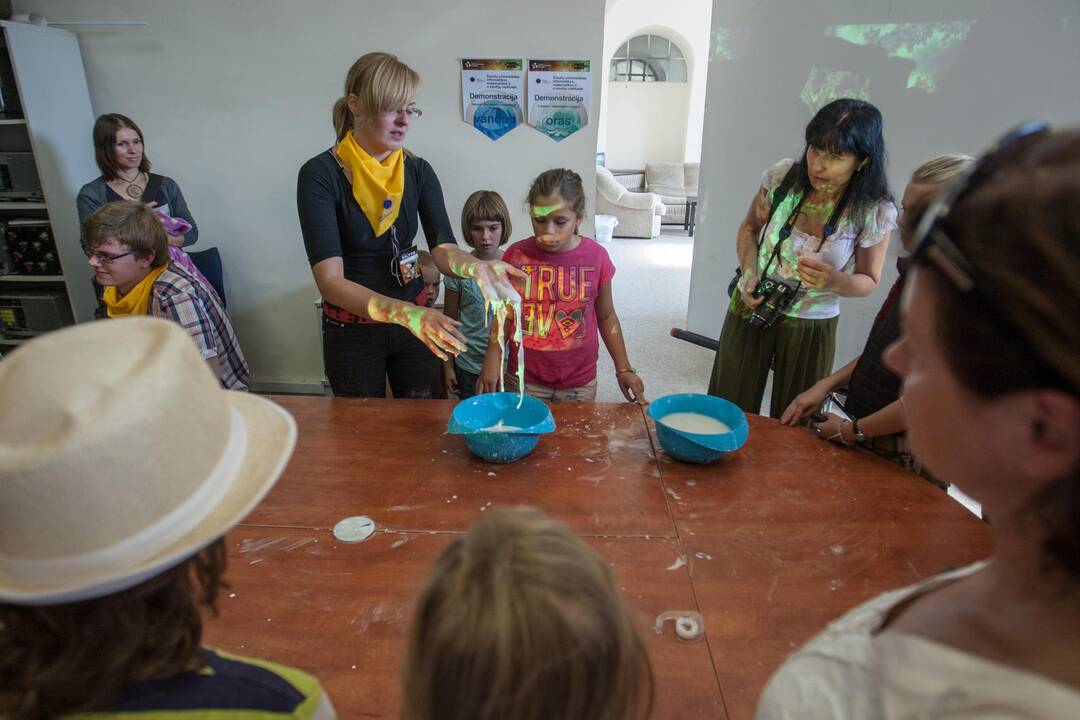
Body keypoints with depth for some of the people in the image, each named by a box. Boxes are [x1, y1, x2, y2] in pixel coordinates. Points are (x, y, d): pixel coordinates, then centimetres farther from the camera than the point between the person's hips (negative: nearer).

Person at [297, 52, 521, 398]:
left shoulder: (418, 171, -4)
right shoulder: (320, 174, -18)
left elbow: (443, 249, -13)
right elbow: (330, 281, -27)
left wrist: (475, 266, -38)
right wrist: (406, 313, -42)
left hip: (415, 320, 4)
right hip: (352, 330, -3)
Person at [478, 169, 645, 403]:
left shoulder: (596, 256, -8)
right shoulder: (515, 256, -8)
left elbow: (606, 316, 4)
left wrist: (624, 369, 1)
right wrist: (492, 361, -11)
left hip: (579, 380, 0)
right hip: (526, 378, 0)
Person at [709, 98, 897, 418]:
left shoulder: (874, 212, -16)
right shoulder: (782, 177, -14)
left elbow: (868, 281, -4)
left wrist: (833, 280, -27)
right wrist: (750, 273, -14)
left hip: (812, 327, -1)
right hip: (752, 308, 1)